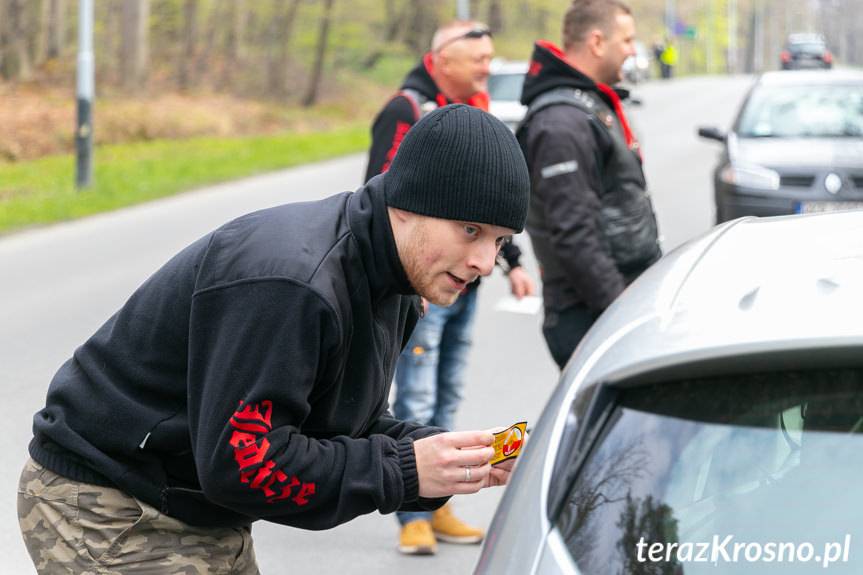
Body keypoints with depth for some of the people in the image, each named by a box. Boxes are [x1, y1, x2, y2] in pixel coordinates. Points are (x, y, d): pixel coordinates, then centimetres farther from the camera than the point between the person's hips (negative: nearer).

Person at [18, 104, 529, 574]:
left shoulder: (390, 289, 4)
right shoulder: (285, 282, -29)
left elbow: (351, 428, 9)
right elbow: (242, 462, -30)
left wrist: (443, 454, -9)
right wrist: (404, 470, -26)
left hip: (207, 524, 10)